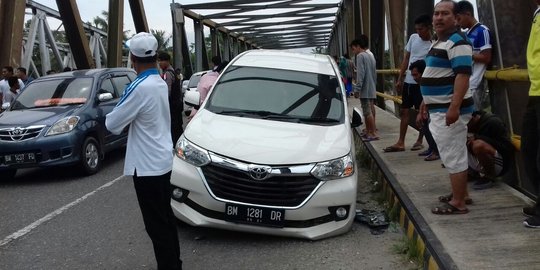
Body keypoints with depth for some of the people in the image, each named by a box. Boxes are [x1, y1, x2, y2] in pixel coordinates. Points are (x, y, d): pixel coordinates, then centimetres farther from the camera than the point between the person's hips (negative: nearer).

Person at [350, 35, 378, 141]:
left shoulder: (361, 56, -10)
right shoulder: (371, 55, 17)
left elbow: (360, 74, -17)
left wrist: (357, 89, -16)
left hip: (365, 89, -9)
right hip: (372, 89, 9)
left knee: (367, 111, -7)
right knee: (370, 110, 12)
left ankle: (373, 133, -7)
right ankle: (369, 131, 17)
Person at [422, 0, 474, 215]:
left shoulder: (457, 42, -15)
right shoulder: (439, 42, 17)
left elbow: (463, 75, -24)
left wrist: (454, 108, -31)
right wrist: (427, 105, 25)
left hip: (449, 109, -11)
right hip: (440, 109, 11)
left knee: (453, 156, -7)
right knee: (454, 154, 17)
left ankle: (458, 203, -1)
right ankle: (461, 193, 28)